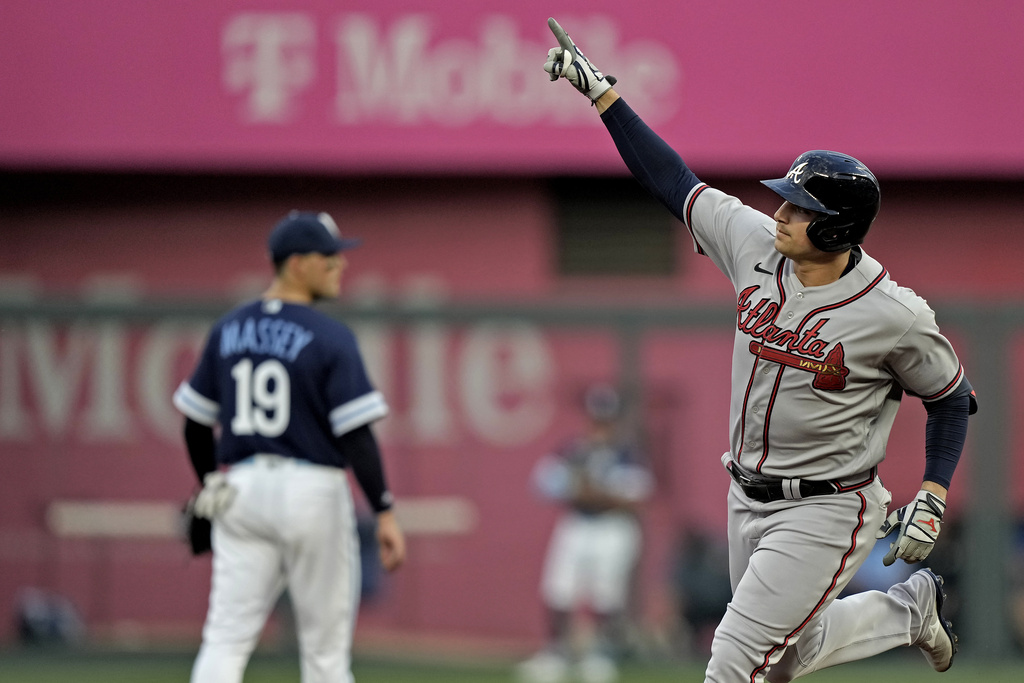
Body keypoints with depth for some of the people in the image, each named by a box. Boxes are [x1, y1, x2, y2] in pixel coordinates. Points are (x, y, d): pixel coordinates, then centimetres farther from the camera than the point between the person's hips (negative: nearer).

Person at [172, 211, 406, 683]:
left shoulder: (227, 330, 8)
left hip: (239, 486, 4)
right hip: (312, 492, -4)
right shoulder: (330, 338, -9)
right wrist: (384, 513, -12)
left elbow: (197, 426, 13)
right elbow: (356, 435, -14)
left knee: (226, 639, -1)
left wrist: (212, 491, 26)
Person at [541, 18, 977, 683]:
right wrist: (602, 92, 0)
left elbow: (952, 397, -7)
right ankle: (910, 608, 45)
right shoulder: (755, 244, -8)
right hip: (748, 499, 7)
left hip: (825, 513, -7)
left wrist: (932, 499, -14)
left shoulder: (894, 315, -22)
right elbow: (674, 180, 2)